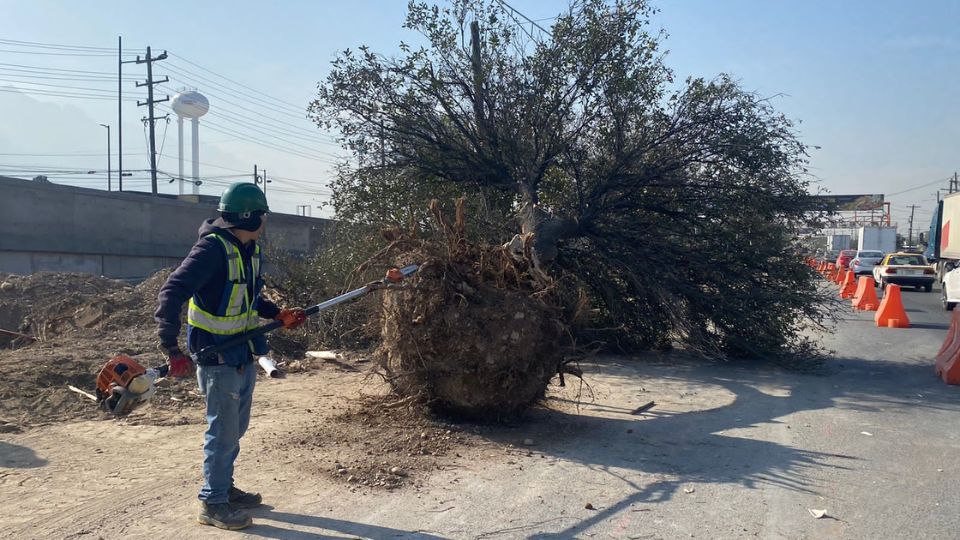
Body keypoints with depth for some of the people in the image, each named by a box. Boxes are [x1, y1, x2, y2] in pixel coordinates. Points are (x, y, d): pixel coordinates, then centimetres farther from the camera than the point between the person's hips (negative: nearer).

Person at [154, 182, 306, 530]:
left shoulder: (250, 250, 6)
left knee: (236, 427, 19)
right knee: (223, 430, 0)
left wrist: (279, 315, 6)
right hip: (217, 357, -9)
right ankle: (212, 504, 14)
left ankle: (225, 488, 35)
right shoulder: (212, 248, -21)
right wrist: (172, 350, -31)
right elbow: (171, 294, -27)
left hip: (244, 354, 9)